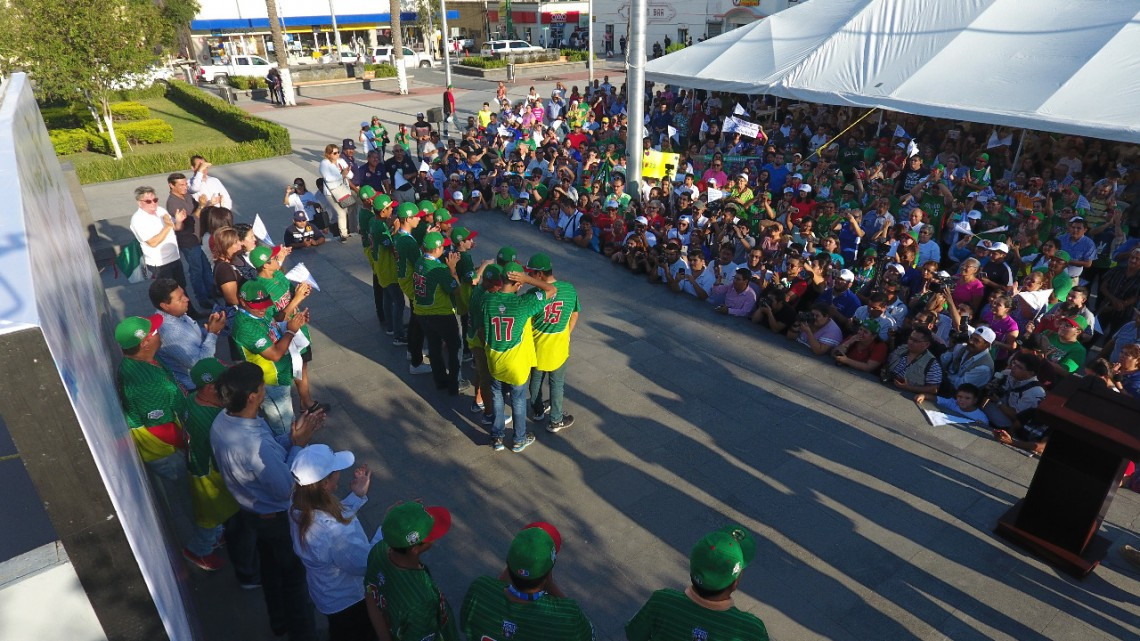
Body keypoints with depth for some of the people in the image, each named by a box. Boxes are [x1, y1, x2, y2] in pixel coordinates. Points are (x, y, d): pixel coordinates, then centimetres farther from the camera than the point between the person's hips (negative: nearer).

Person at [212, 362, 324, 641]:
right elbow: (286, 489, -28)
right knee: (293, 573, 18)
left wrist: (294, 434, -13)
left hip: (251, 511, 8)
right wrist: (298, 444, -23)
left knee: (270, 566, 30)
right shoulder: (256, 446, -42)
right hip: (277, 518, -8)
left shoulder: (223, 420, -15)